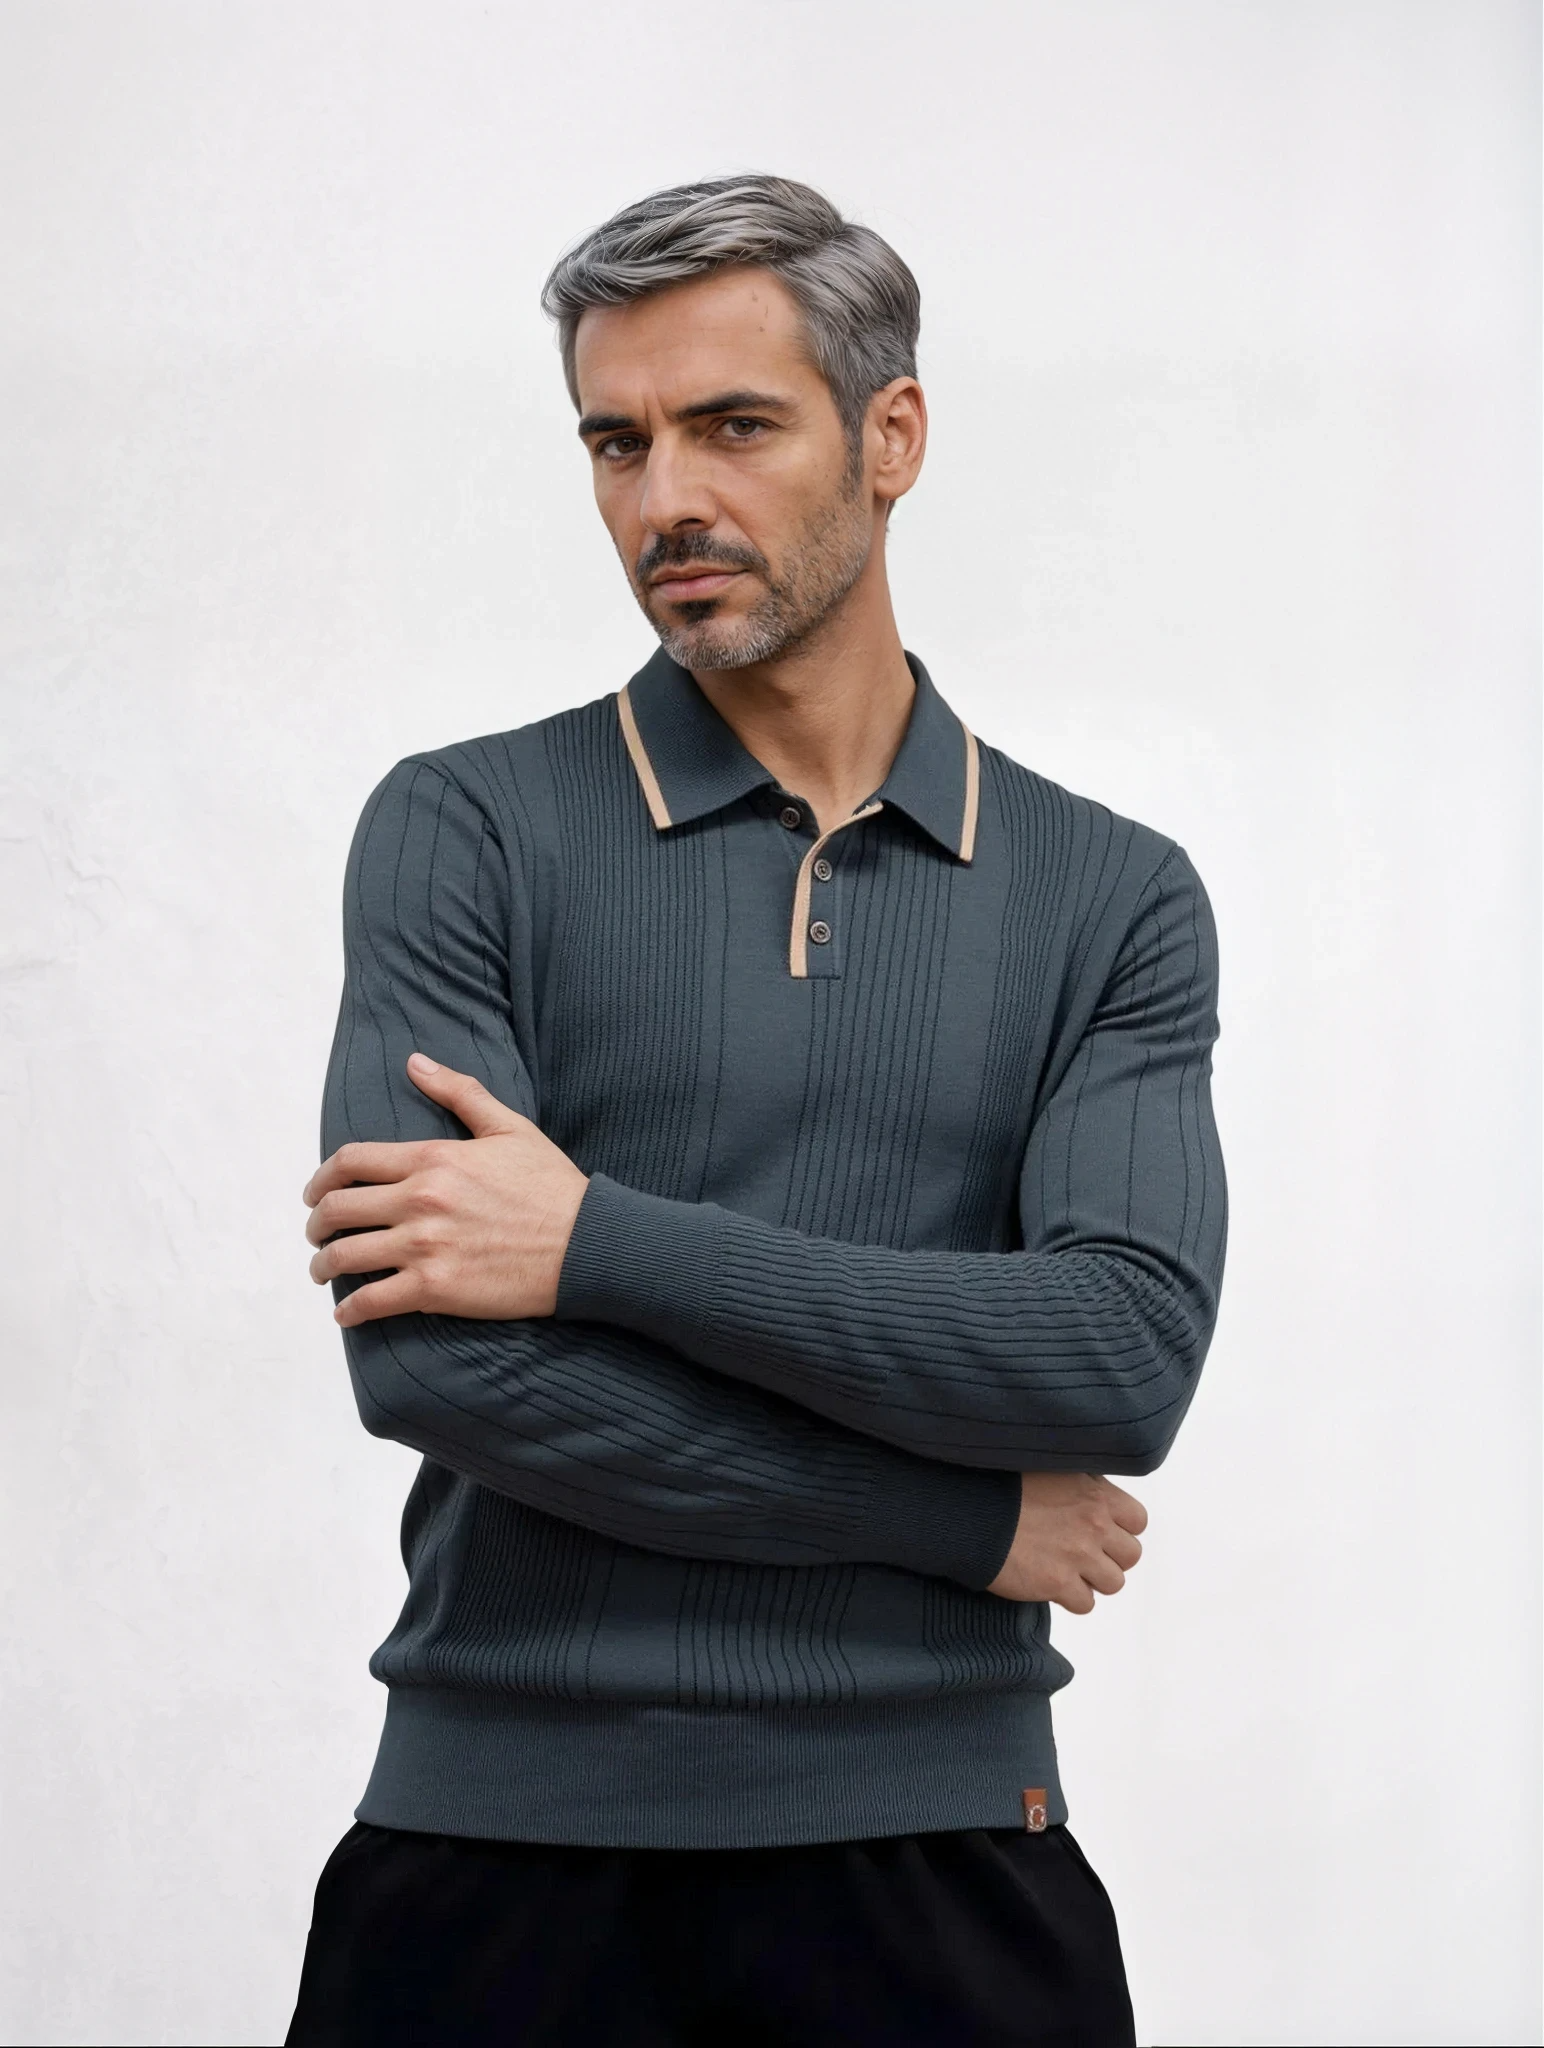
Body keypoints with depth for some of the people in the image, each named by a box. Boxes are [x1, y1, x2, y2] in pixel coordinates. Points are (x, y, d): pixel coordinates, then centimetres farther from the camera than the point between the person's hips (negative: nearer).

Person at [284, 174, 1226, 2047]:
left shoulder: (1111, 898, 5)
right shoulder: (467, 835, 0)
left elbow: (1128, 1352, -11)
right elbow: (430, 1353, -13)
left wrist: (604, 1241, -16)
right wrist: (965, 1520, -9)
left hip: (935, 1842, 1)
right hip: (513, 1830, -1)